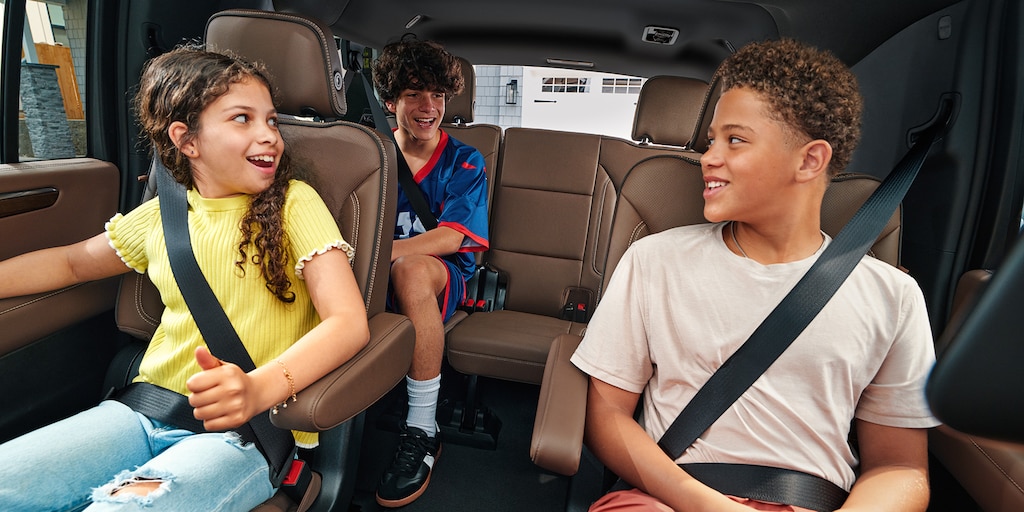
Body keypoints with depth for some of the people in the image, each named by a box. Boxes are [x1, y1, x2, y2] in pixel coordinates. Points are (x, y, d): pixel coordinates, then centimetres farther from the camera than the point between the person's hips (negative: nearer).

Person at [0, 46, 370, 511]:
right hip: (148, 412, 5)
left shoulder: (294, 204, -6)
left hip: (248, 429, -5)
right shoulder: (162, 214, 9)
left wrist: (260, 388, -33)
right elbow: (71, 262, 27)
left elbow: (349, 322, -16)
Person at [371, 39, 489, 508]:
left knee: (411, 267, -38)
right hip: (379, 277, 3)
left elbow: (450, 238, -13)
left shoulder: (464, 162, 2)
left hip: (445, 276, -2)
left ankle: (422, 429, -29)